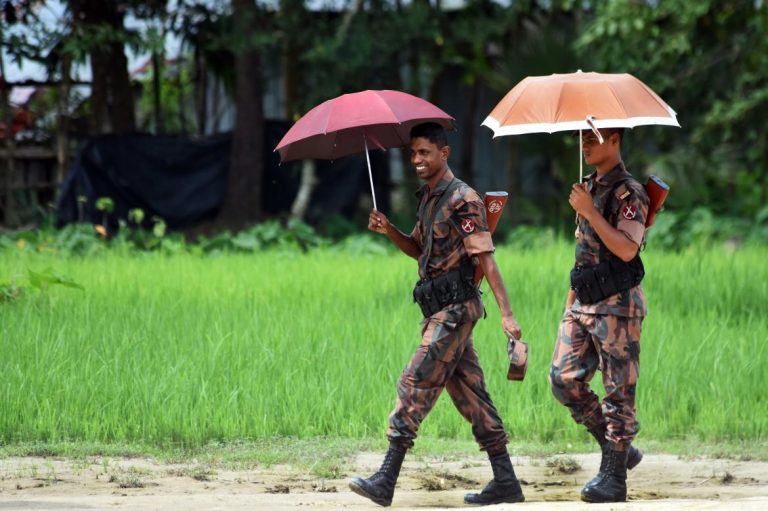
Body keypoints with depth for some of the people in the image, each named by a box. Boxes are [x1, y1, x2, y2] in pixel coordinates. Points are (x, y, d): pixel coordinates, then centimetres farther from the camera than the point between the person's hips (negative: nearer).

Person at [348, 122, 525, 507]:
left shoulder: (463, 200, -13)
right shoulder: (427, 198, 15)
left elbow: (485, 258, -17)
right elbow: (420, 250, 25)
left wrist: (506, 314, -23)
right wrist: (388, 231, 6)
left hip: (455, 308, -9)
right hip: (440, 309, 9)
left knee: (415, 385, -11)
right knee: (468, 392, 8)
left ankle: (386, 481, -13)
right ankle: (504, 482, 11)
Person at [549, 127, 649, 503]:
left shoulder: (629, 193, -11)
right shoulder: (588, 187, 15)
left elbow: (627, 249, -24)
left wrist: (589, 211, -23)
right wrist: (572, 293, 22)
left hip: (616, 304, -8)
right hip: (583, 303, 8)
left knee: (618, 391, -4)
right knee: (565, 380, 2)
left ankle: (614, 478, -1)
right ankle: (619, 449, 15)